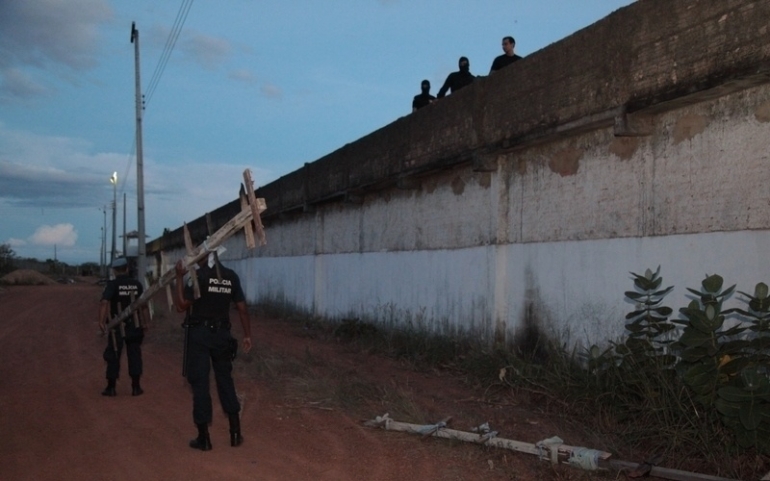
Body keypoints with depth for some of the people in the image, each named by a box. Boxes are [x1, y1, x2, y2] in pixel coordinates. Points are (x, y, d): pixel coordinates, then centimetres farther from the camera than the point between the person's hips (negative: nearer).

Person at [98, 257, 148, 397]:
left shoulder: (112, 285, -8)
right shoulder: (137, 284, 4)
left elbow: (104, 303, -23)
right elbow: (143, 305, 7)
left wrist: (101, 321, -27)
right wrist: (144, 323, 15)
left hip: (117, 327, -3)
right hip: (134, 326, 3)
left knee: (113, 356, 6)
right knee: (134, 355, 9)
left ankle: (111, 388, 10)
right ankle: (136, 387, 10)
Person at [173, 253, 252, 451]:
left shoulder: (198, 276, -11)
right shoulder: (231, 276, 4)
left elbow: (181, 305, -13)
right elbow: (242, 307, 4)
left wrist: (180, 278, -8)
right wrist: (247, 335, 11)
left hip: (199, 334, -4)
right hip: (222, 333, 4)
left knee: (200, 383, 2)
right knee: (225, 380, 14)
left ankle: (203, 437, 6)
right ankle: (235, 432, 14)